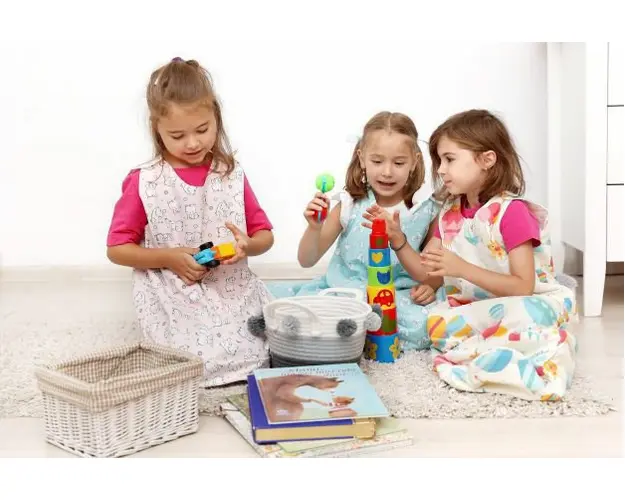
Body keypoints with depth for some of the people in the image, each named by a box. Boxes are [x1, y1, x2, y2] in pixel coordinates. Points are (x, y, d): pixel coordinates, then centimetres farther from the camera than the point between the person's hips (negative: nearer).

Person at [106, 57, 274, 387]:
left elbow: (265, 235, 11)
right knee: (208, 358, -23)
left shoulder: (232, 176, 5)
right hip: (173, 299, -2)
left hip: (233, 290, 3)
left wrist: (247, 246, -13)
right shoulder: (143, 183, -3)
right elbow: (117, 249, 1)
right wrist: (169, 258, -13)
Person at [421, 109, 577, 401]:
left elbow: (523, 288, -19)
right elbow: (427, 269, 8)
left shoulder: (511, 211, -15)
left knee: (521, 318, -40)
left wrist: (462, 268, -27)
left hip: (526, 307, -6)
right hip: (476, 310, 7)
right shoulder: (449, 213, 8)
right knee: (434, 322, -24)